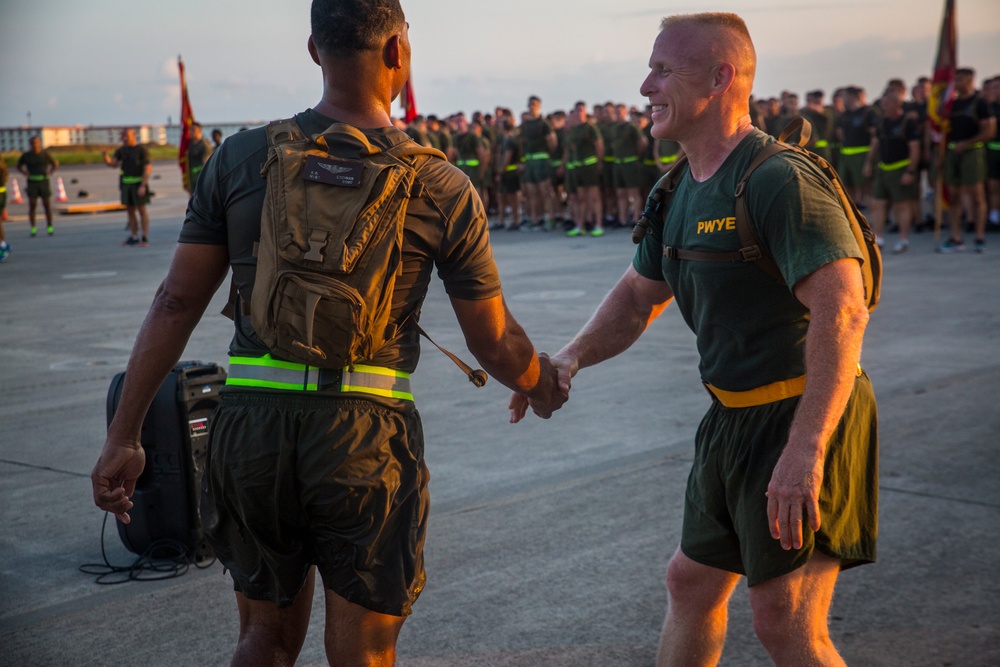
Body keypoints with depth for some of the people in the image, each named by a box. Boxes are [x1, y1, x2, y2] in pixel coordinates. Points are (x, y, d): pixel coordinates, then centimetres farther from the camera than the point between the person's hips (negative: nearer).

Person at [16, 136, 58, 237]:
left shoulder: (45, 154, -1)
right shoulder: (26, 155, 0)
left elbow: (56, 164, 13)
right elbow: (19, 166, 15)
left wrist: (50, 172, -3)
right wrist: (24, 172, -3)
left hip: (44, 182, 0)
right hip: (32, 182, 0)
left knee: (47, 205, 2)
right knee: (32, 206, -5)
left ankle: (50, 227, 11)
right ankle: (33, 228, 3)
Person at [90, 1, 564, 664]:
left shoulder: (240, 159, 0)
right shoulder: (443, 188, -5)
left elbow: (177, 301, 1)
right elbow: (496, 343, 3)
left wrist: (124, 435, 7)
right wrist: (549, 385, 24)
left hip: (250, 425, 3)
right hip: (366, 437, -2)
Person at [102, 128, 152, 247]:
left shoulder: (141, 150, -7)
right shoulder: (121, 150, 9)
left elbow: (148, 168, -12)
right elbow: (113, 164, 1)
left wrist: (143, 186, -20)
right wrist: (106, 156, -20)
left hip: (139, 184, -6)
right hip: (126, 184, 6)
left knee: (141, 210, -3)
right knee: (130, 210, 6)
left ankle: (145, 238, 1)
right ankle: (134, 237, 12)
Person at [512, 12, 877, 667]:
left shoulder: (781, 179, -21)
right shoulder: (681, 192, 9)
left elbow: (843, 311, -30)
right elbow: (640, 295, 20)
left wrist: (805, 450, -36)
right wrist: (571, 357, 2)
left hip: (805, 418, -9)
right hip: (734, 419, 9)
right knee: (691, 583, 20)